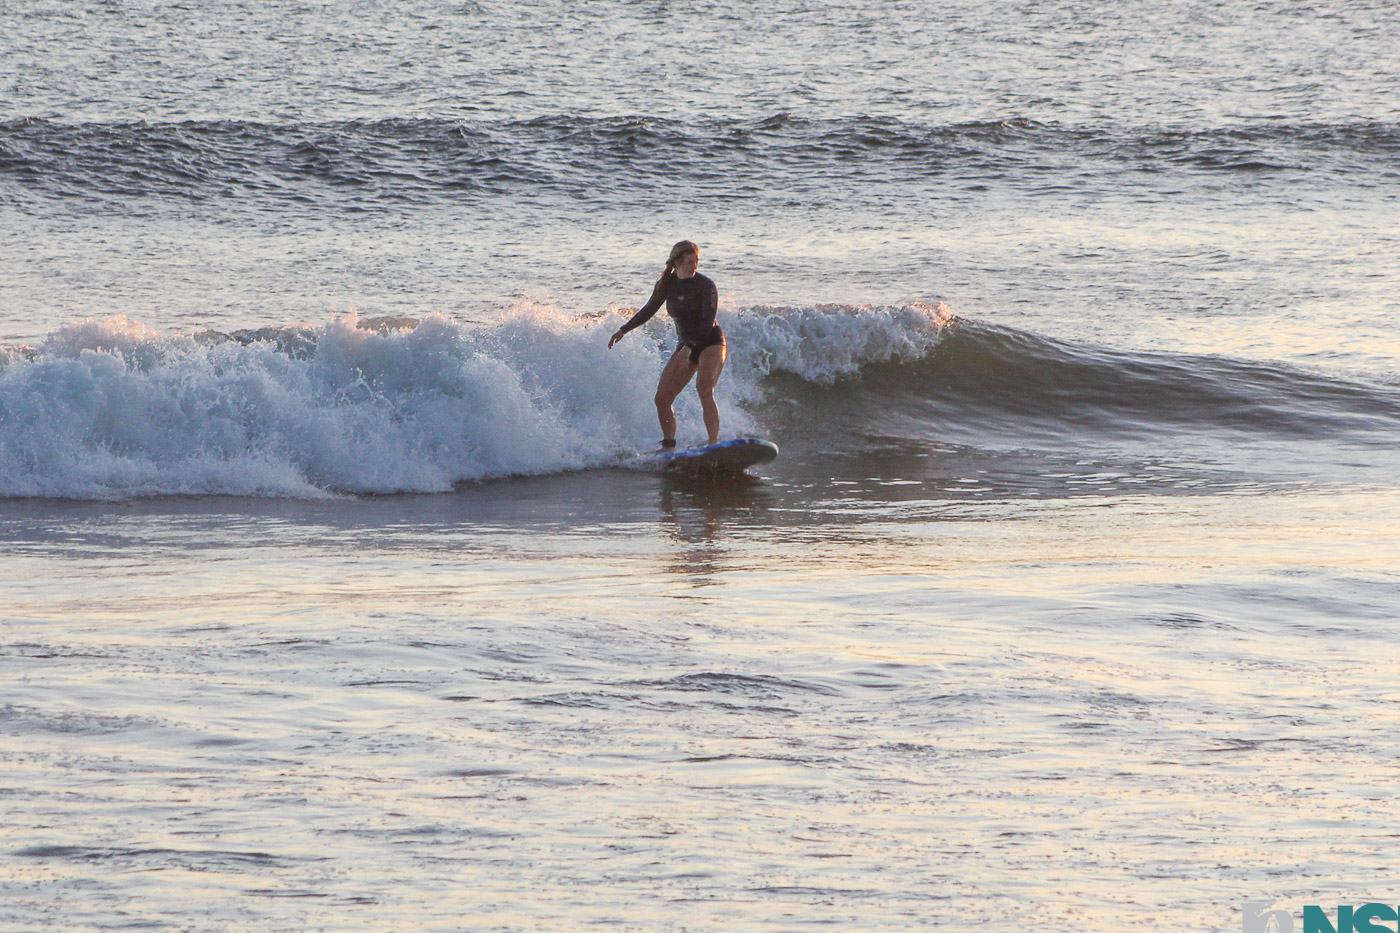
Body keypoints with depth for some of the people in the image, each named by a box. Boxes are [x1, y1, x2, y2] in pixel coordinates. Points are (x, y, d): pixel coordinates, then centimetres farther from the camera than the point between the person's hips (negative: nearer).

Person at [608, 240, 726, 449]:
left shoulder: (705, 286, -14)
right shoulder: (666, 284, 3)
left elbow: (708, 322, -21)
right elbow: (648, 310, 18)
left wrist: (689, 347, -33)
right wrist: (623, 330, 18)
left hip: (711, 343, -6)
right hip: (686, 345, 6)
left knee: (704, 387, -30)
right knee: (662, 399, -1)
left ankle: (714, 444, -35)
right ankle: (668, 445, 11)